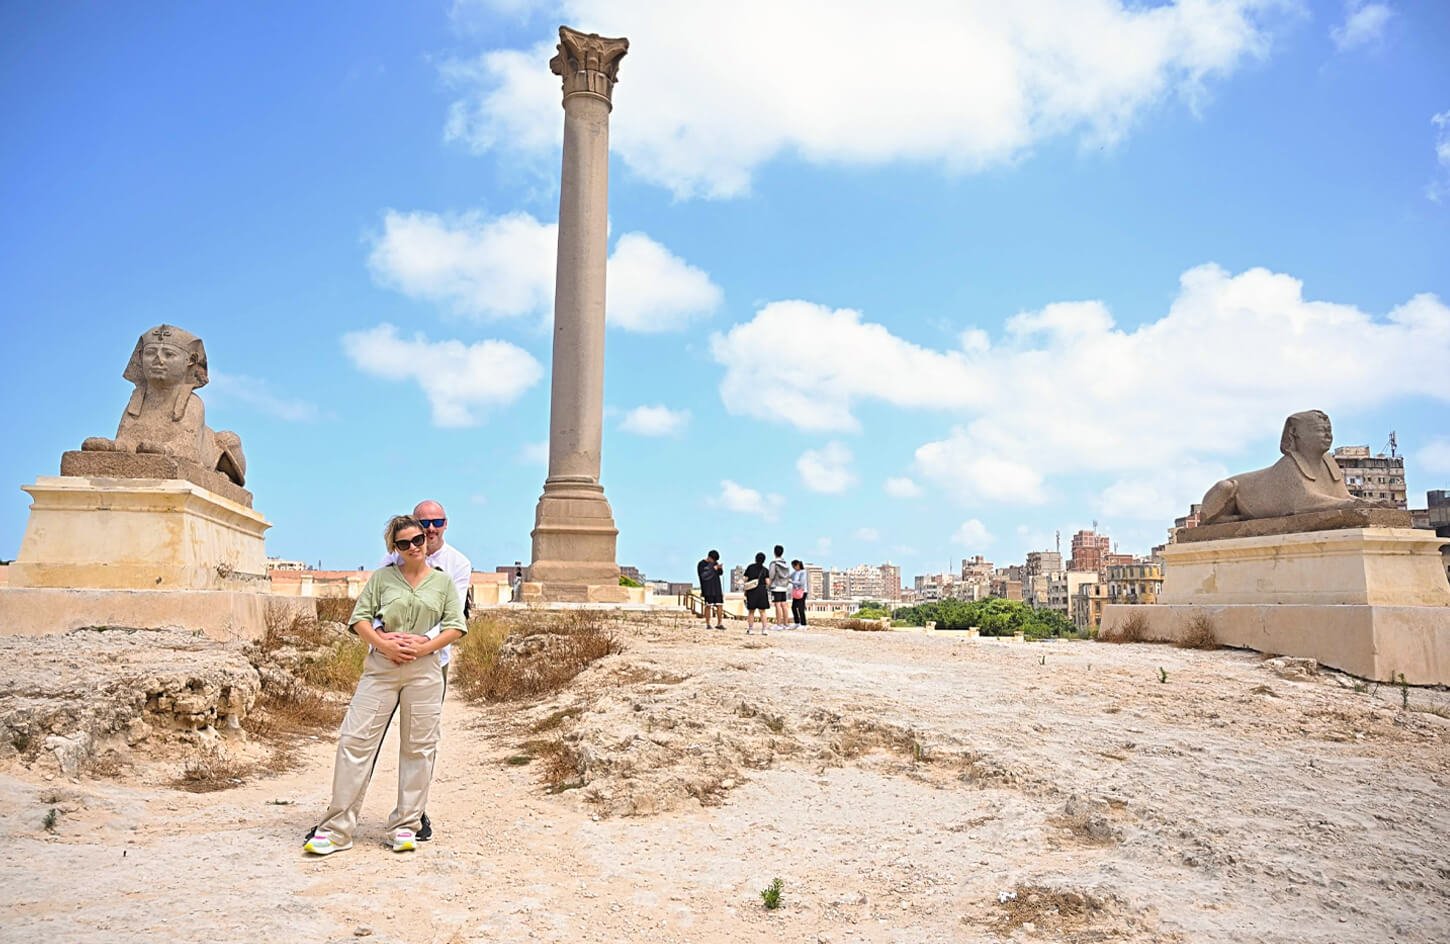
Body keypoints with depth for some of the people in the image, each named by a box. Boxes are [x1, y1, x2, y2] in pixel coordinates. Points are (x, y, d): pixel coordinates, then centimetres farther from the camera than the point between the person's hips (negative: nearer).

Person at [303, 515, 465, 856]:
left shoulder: (443, 581, 8)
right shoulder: (382, 577, 9)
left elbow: (456, 626, 3)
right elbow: (360, 618, 4)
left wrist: (422, 647, -11)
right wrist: (385, 645, -12)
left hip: (424, 669, 0)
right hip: (381, 666, 0)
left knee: (418, 747, 4)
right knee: (355, 739, -4)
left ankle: (406, 826, 17)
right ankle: (336, 829, 4)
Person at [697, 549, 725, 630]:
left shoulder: (714, 562, 13)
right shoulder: (701, 564, -6)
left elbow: (720, 573, 14)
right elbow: (704, 576, -18)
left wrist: (720, 568, -8)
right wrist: (714, 568, -22)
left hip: (717, 588, 6)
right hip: (708, 589, -6)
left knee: (720, 605, 0)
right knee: (708, 606, -5)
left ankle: (719, 624, 6)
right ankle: (707, 624, 0)